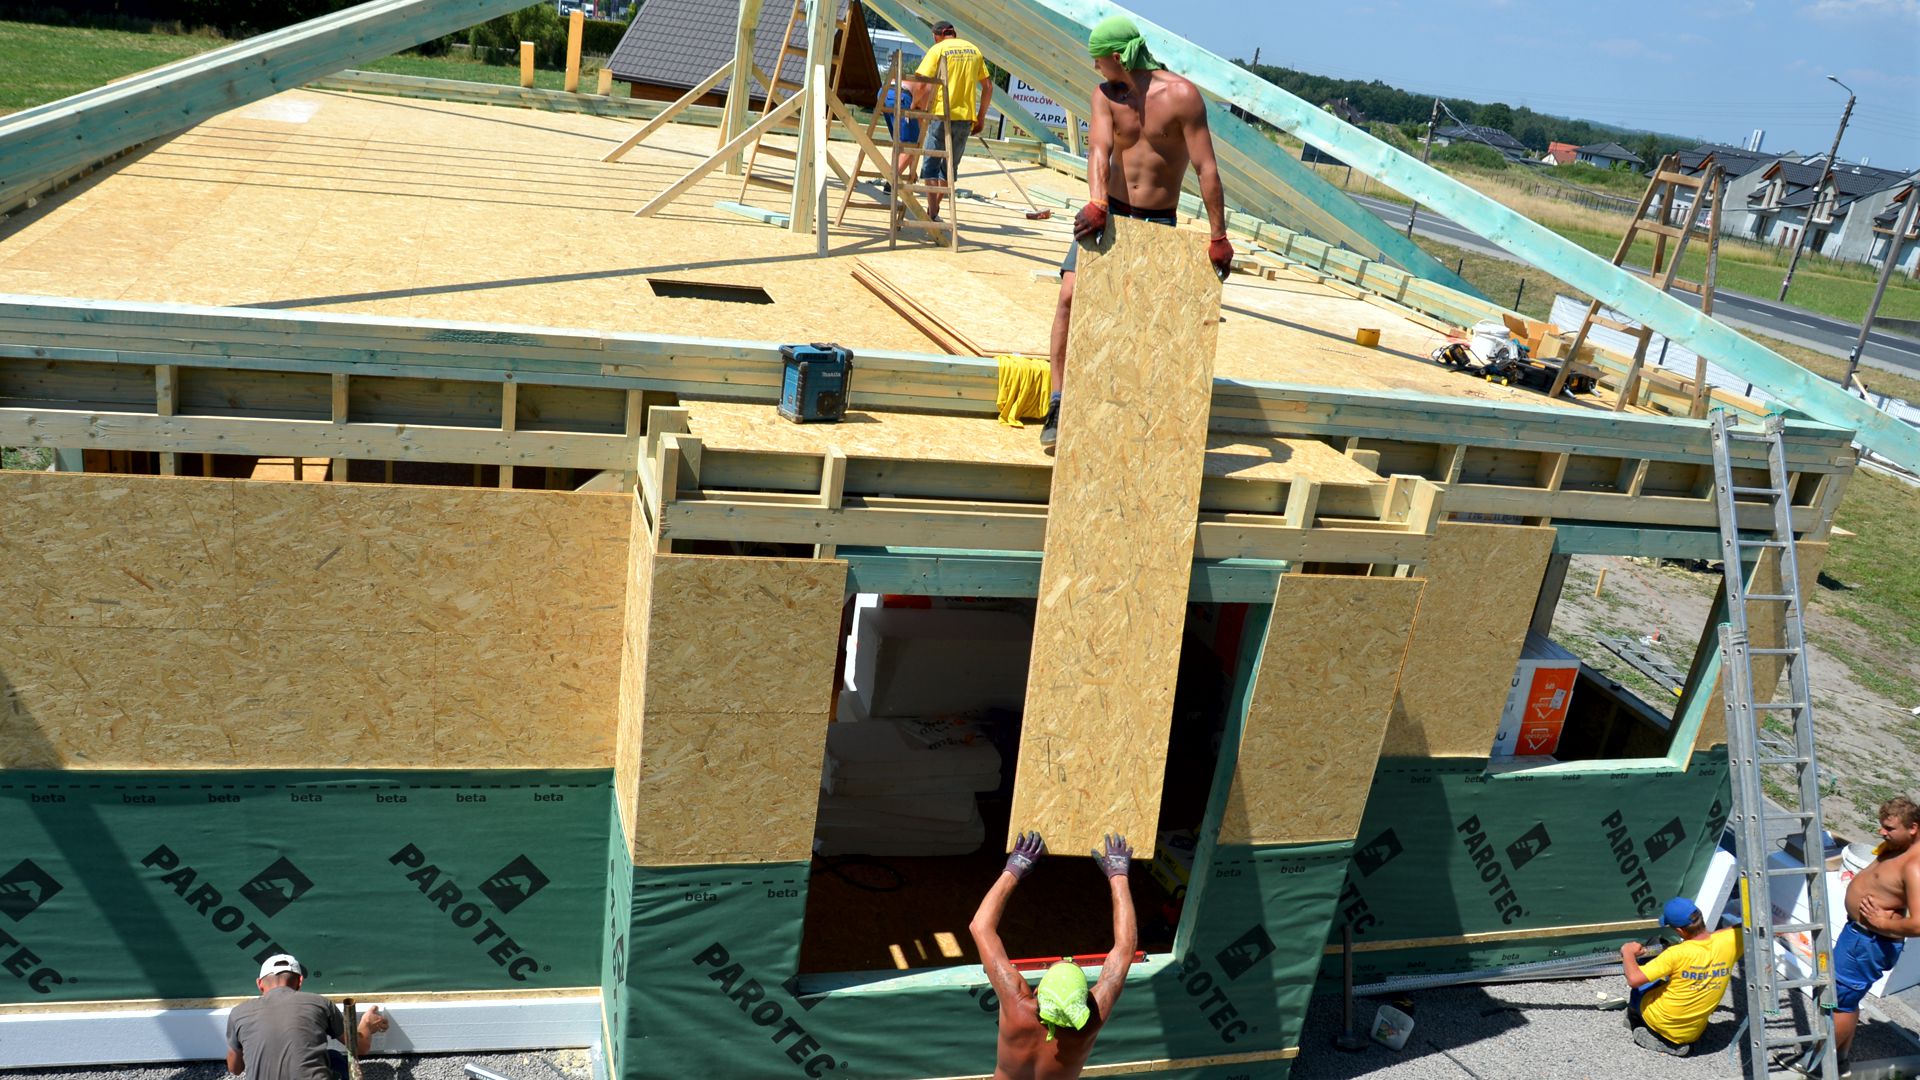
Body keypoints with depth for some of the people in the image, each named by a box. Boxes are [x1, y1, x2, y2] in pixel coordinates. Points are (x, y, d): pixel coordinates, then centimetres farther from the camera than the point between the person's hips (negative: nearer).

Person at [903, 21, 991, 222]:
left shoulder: (938, 49, -2)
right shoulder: (973, 49, 13)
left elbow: (920, 82, -11)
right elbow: (988, 86, 13)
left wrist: (915, 104, 6)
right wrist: (981, 118, 19)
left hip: (942, 115, -4)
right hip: (966, 116, 4)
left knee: (931, 164, 2)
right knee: (950, 165, 14)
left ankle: (932, 212, -8)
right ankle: (934, 210, 19)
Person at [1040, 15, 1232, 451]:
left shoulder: (1182, 95, -12)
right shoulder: (1105, 94, 0)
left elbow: (1206, 170, -13)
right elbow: (1099, 150, -16)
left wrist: (1218, 238, -15)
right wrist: (1096, 203, -36)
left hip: (1156, 224, -3)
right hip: (1107, 214, 3)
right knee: (1070, 297, -12)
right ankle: (1058, 405, -8)